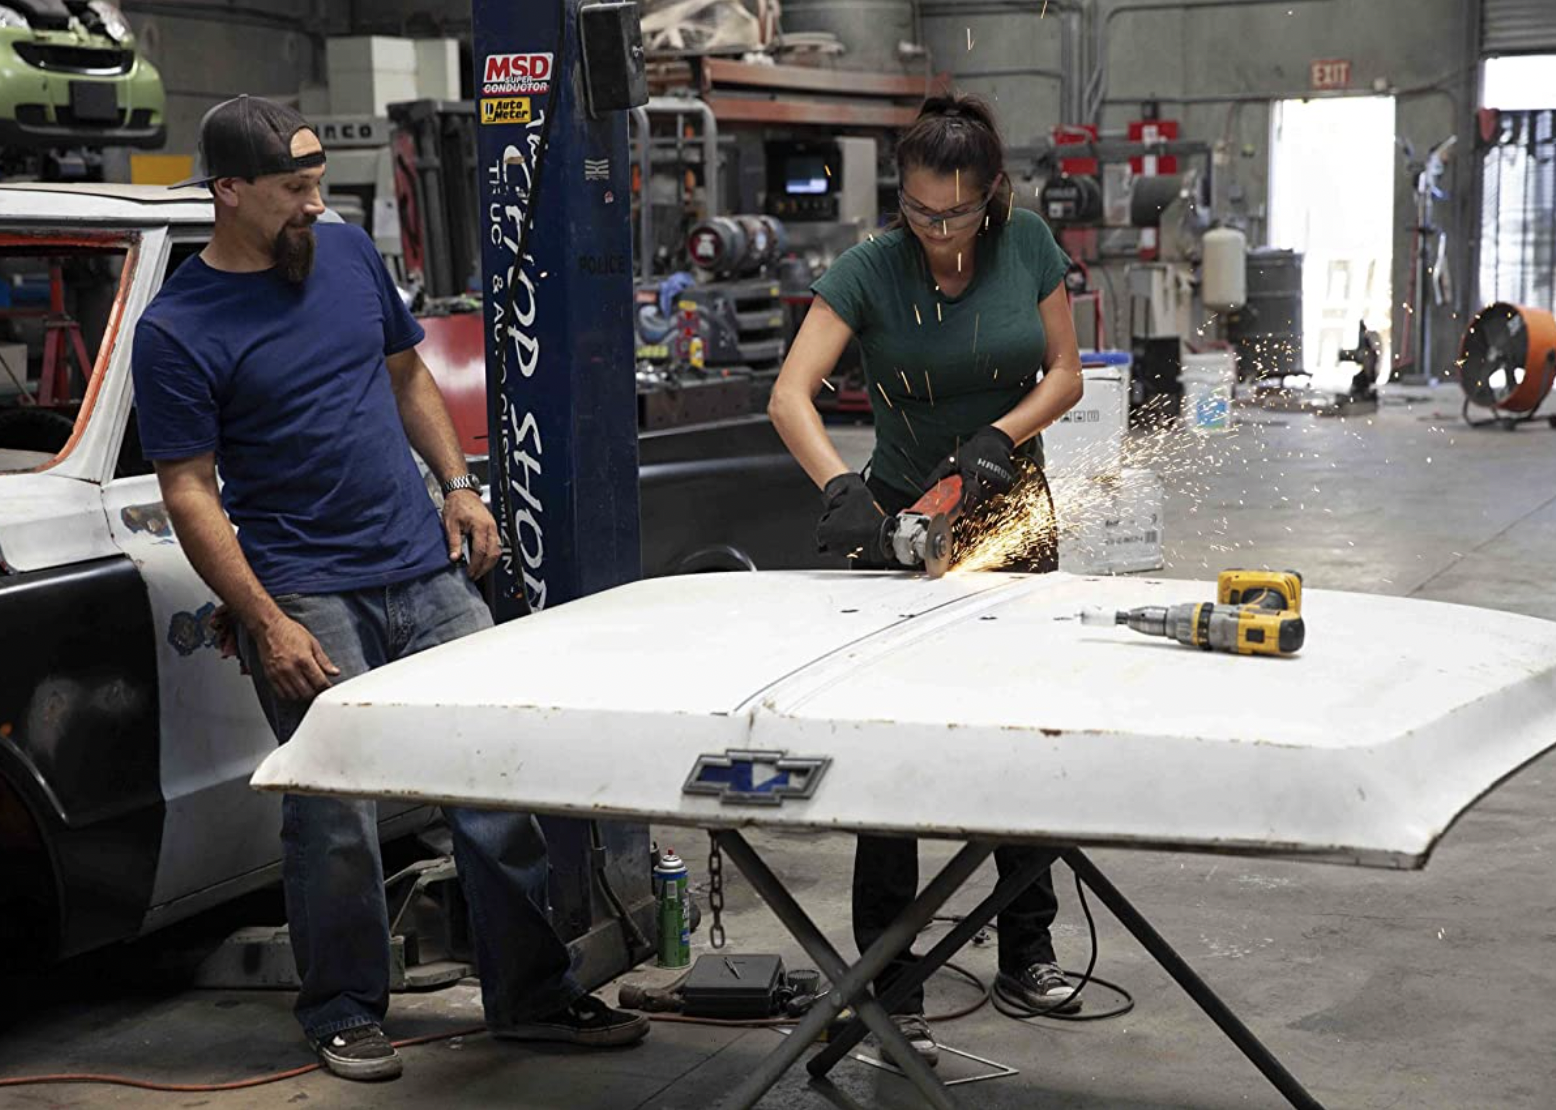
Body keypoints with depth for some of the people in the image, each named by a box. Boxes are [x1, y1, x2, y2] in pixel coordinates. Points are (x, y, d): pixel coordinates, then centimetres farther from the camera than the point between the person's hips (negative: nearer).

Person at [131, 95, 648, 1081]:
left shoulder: (350, 253, 9)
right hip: (309, 597, -5)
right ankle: (347, 1014, 17)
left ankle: (534, 993, 16)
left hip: (429, 571, 5)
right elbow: (190, 492, -8)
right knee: (337, 821, -2)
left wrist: (459, 487, 10)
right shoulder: (178, 331, -7)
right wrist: (266, 622, -14)